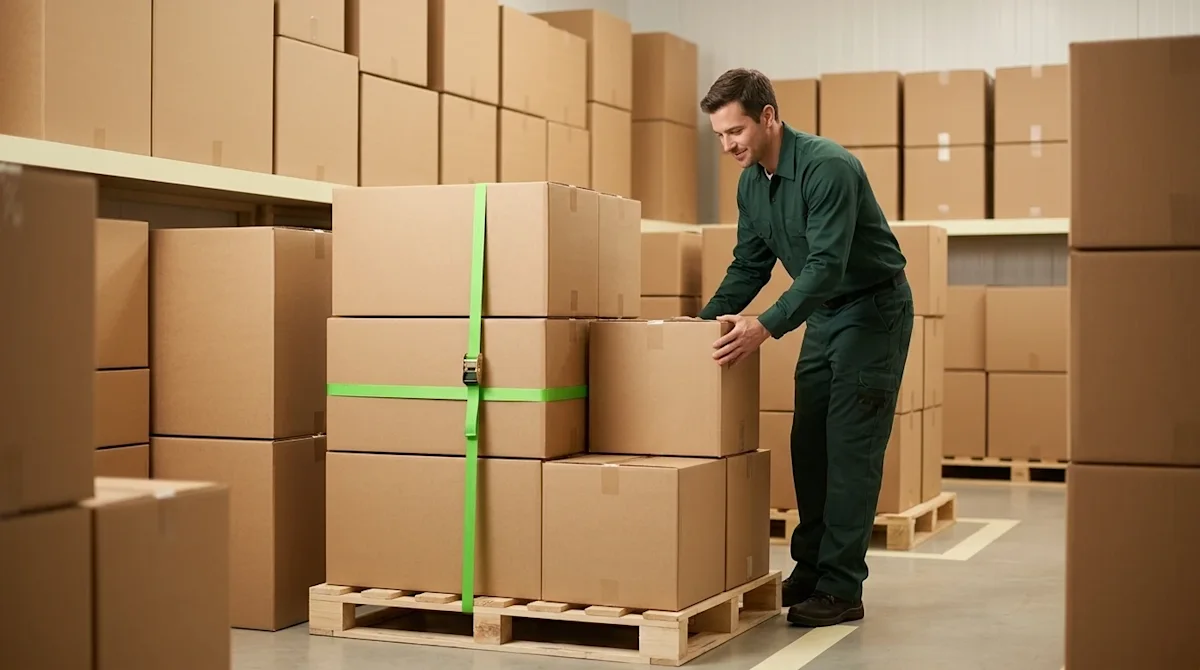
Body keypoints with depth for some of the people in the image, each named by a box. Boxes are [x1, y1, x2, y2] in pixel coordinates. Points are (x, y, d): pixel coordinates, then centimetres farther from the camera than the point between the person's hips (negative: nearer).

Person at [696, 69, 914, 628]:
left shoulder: (828, 167, -27)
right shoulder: (751, 183, 0)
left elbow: (827, 264, -33)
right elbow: (749, 265, 8)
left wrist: (768, 326, -42)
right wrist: (707, 319, -4)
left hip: (873, 309, -8)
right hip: (824, 313, 8)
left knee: (850, 447, -9)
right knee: (808, 445, 8)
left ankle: (842, 590, -5)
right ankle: (811, 568, 18)